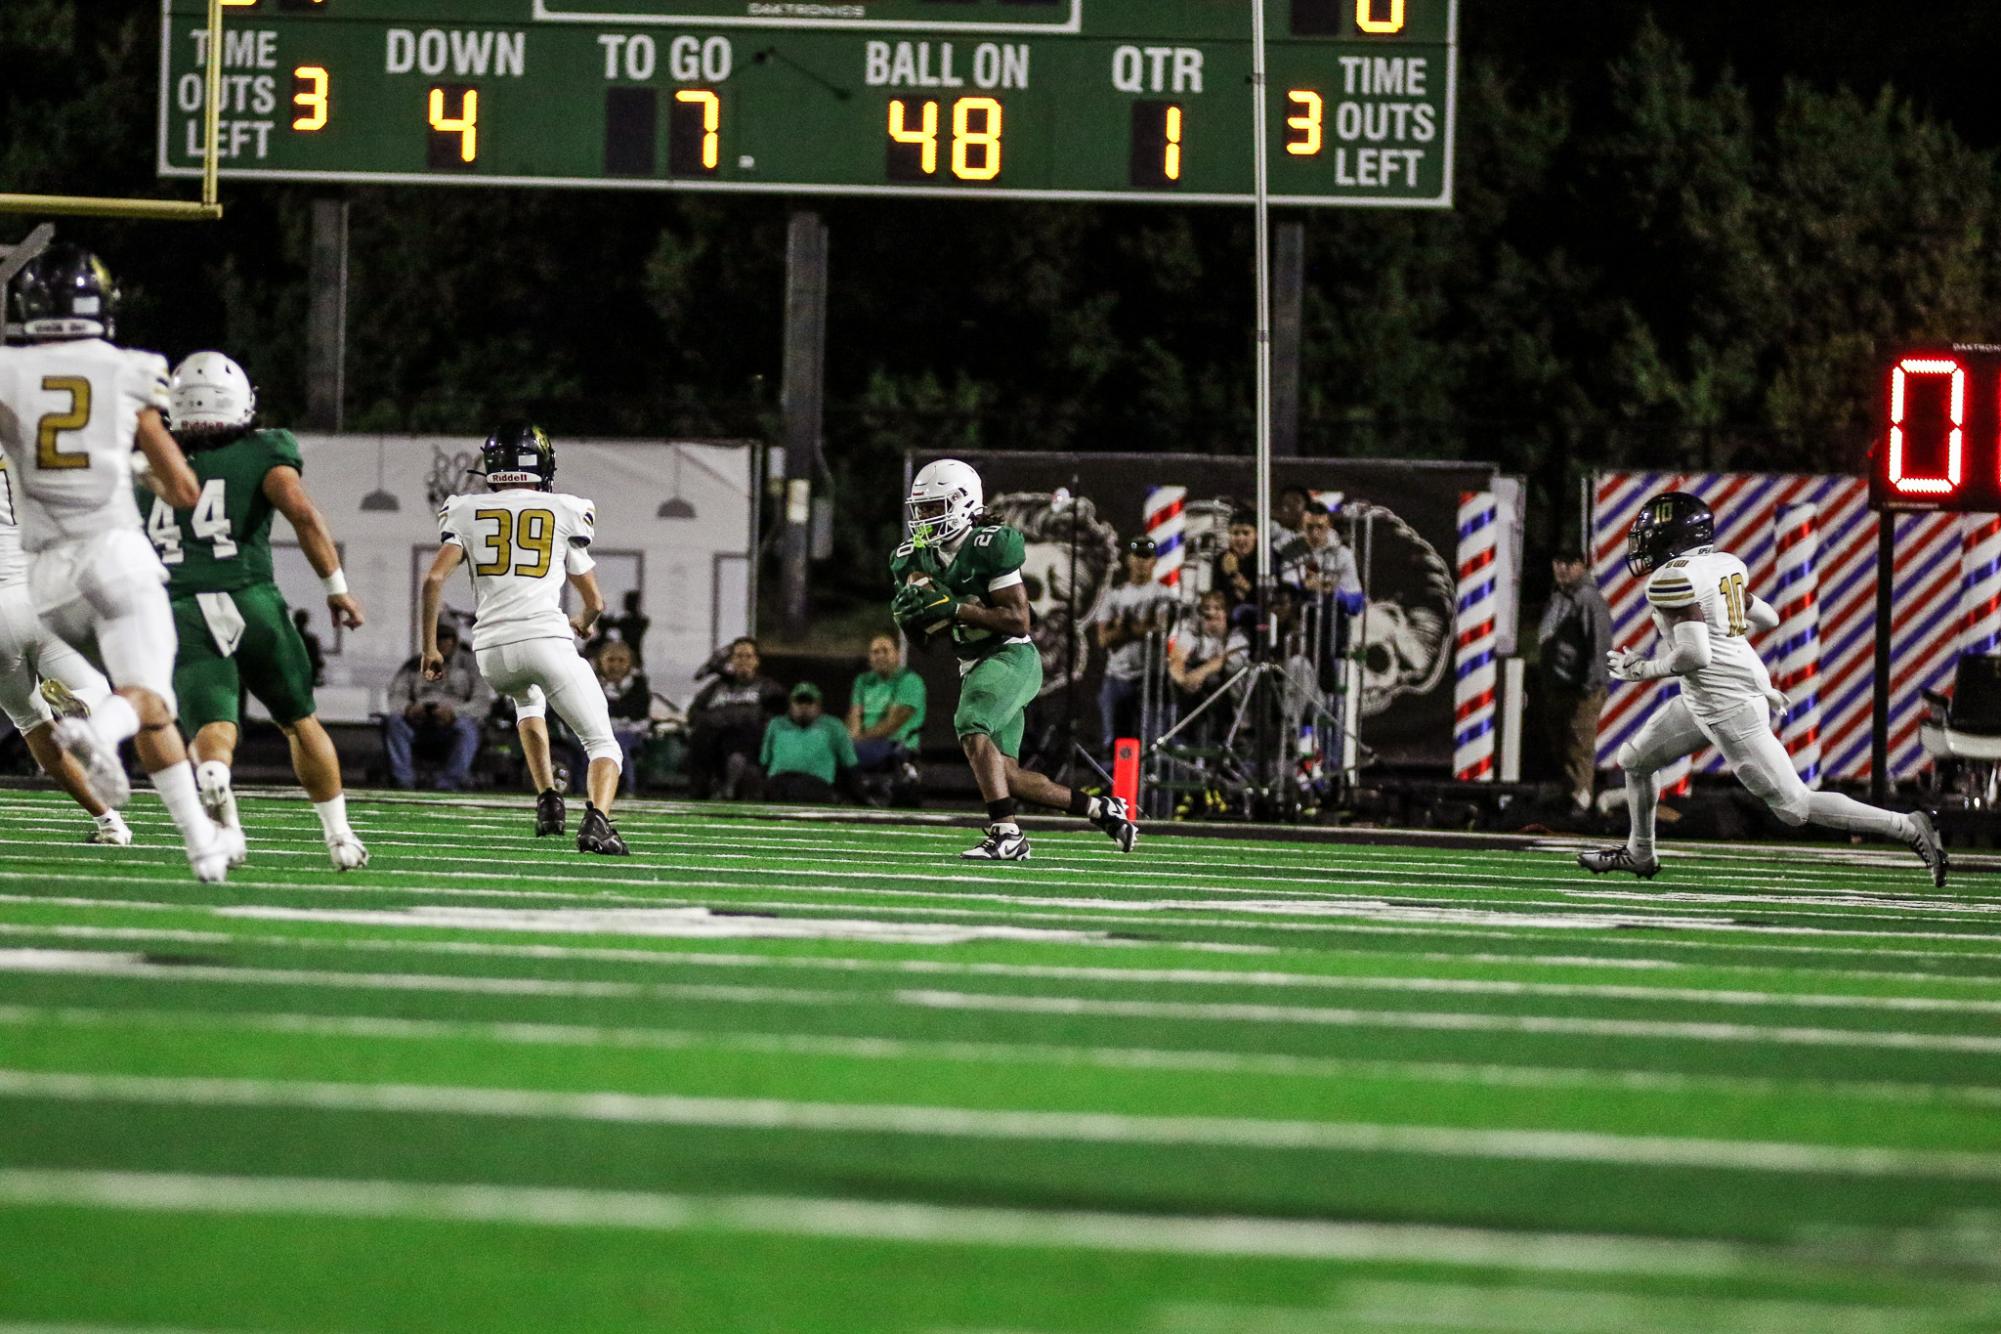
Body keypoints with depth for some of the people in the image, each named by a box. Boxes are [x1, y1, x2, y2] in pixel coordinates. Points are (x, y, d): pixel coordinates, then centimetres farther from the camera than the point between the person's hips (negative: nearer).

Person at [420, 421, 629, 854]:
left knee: (527, 698, 38)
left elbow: (434, 578, -1)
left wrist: (430, 648, 8)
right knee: (603, 746, 4)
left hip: (490, 650, 3)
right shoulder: (564, 513, 10)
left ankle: (548, 800, 24)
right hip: (546, 637, -3)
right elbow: (594, 600, 14)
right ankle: (597, 819, -26)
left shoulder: (467, 512, 13)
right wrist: (584, 622, 37)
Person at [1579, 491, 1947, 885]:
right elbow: (1768, 618, 19)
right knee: (1635, 760, 22)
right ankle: (1639, 854, 42)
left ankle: (1909, 827, -5)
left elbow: (1695, 655, -27)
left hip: (1728, 706, -10)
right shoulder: (1726, 565, 6)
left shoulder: (1673, 579, -19)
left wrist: (1643, 669, -11)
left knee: (1794, 806, -5)